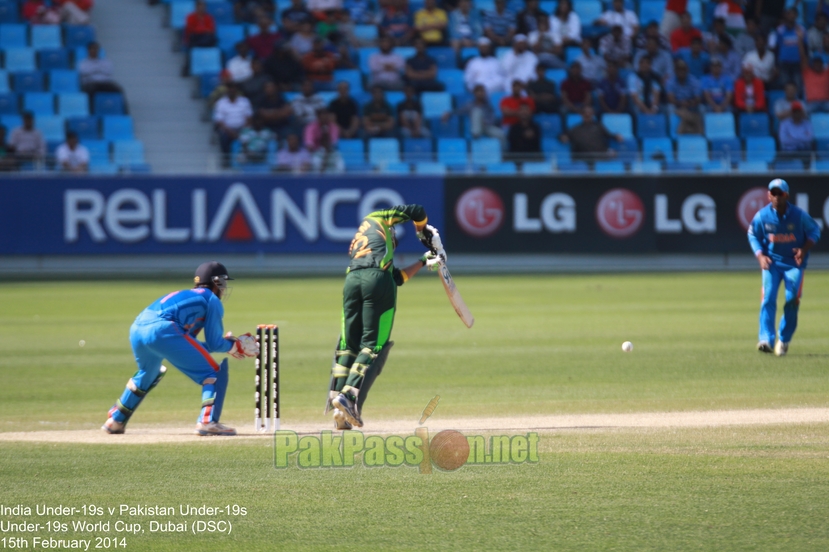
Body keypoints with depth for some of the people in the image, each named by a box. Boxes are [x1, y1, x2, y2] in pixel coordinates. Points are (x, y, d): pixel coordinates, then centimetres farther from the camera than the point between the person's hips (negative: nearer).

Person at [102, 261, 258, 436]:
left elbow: (187, 347, 36)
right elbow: (214, 344, 8)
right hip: (163, 330, -8)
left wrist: (226, 344, 36)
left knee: (147, 375, 36)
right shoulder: (212, 300, 13)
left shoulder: (186, 296, 36)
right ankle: (208, 421, -16)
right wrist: (233, 345, 28)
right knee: (213, 372, 0)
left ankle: (115, 421, 41)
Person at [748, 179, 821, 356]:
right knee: (768, 298, -14)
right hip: (772, 262, 0)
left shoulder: (799, 215, -13)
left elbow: (814, 231, -1)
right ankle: (766, 339, -20)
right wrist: (760, 256, -11)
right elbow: (753, 235, 4)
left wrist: (804, 249, -16)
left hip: (794, 262, 0)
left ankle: (784, 340, 10)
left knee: (792, 300, -7)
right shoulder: (762, 215, -10)